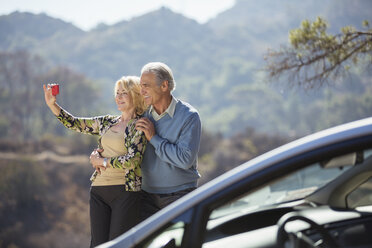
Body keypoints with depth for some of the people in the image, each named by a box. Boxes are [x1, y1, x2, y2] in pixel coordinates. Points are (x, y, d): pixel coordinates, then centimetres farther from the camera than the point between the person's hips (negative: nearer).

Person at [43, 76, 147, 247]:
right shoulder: (107, 122, 14)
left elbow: (132, 161, -16)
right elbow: (74, 123, 17)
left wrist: (102, 161, -5)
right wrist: (52, 104, 5)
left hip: (125, 192, -6)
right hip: (99, 190, 6)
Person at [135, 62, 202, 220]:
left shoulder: (189, 116, -11)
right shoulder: (144, 115, 4)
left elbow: (185, 159, -21)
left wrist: (154, 138, -16)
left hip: (179, 195, -4)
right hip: (148, 194, 5)